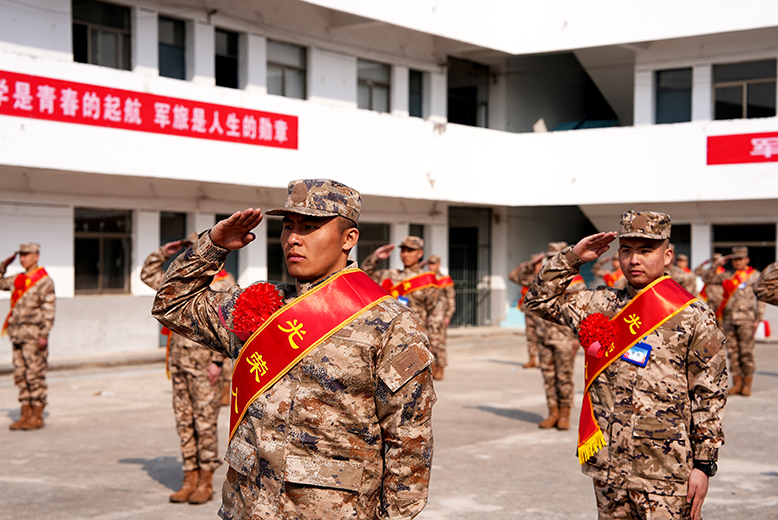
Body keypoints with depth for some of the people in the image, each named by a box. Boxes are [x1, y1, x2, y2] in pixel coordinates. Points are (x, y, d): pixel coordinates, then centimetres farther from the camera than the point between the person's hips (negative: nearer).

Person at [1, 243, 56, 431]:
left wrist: (44, 335, -19)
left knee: (35, 376, -4)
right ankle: (25, 415, 13)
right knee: (20, 376, 8)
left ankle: (37, 417, 1)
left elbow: (49, 310, -13)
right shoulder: (18, 280, 13)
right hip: (18, 334, 8)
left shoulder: (44, 281, -8)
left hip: (34, 335, -8)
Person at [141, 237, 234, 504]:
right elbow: (148, 275, 28)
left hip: (204, 361, -7)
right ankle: (190, 479, 15)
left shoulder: (223, 282, -4)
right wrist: (163, 253, 14)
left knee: (205, 421, -3)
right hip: (178, 359, 7)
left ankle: (206, 482, 4)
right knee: (184, 421, 8)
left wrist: (217, 361, -16)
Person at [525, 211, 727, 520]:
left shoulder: (693, 317, -4)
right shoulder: (602, 306, 8)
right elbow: (541, 299, 17)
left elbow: (709, 396, -4)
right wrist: (572, 257, 6)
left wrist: (703, 464, -7)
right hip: (608, 469, 5)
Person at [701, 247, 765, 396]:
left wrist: (758, 318, -6)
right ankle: (737, 383, 12)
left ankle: (747, 384, 4)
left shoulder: (755, 276, 4)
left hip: (746, 318, -4)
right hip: (728, 318, 4)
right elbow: (707, 278, 13)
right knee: (732, 351, 5)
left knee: (746, 351, -4)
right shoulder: (726, 276, 14)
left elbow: (761, 298, 2)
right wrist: (716, 264, 3)